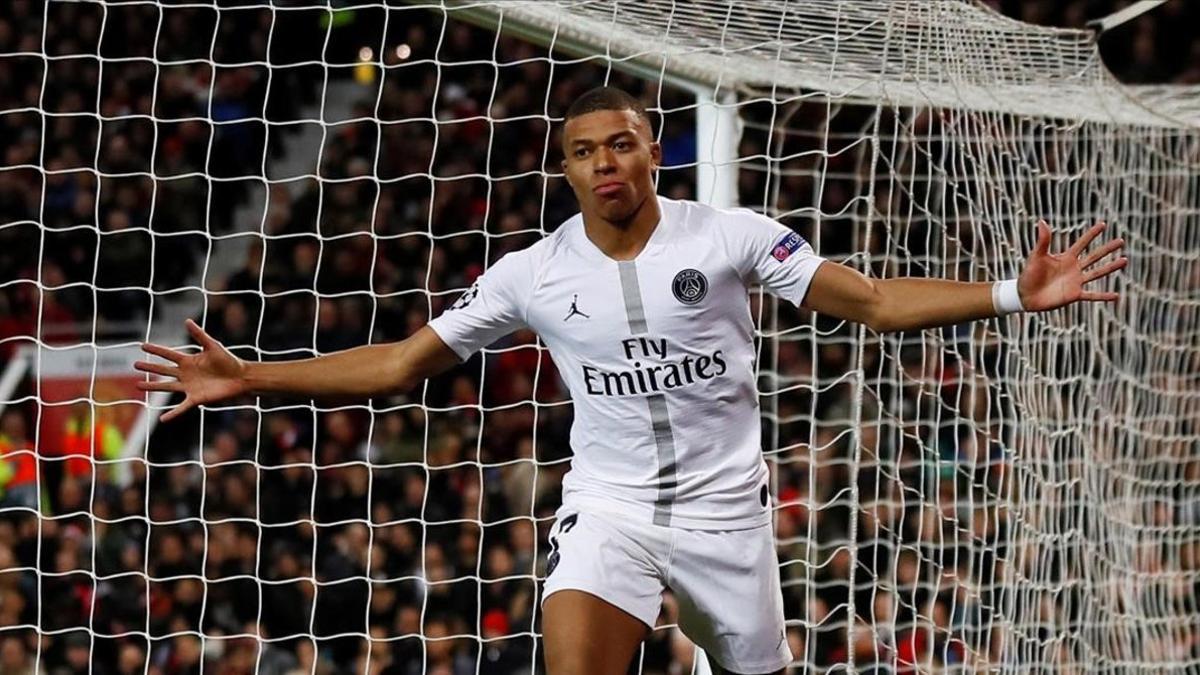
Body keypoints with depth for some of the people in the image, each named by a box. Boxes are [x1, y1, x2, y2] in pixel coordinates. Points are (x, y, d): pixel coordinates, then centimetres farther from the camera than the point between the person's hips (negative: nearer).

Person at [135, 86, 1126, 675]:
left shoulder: (731, 236, -4)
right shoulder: (533, 274, 1)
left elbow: (874, 302, -4)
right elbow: (400, 363, 7)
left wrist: (1013, 294, -15)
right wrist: (252, 379, 0)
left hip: (726, 506, 0)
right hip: (607, 509, 0)